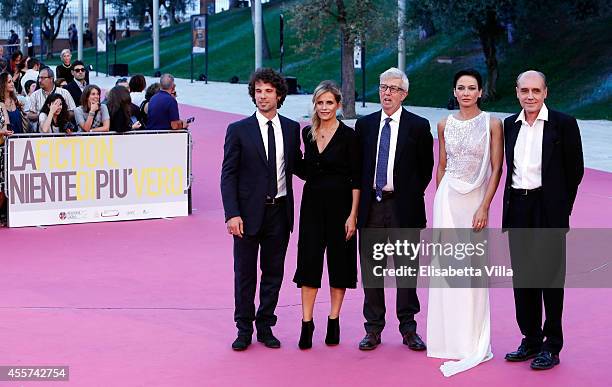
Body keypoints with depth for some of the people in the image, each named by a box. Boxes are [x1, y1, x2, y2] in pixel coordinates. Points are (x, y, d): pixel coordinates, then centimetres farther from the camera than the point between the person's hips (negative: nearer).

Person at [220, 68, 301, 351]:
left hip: (279, 211, 3)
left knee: (273, 273, 9)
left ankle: (265, 327, 21)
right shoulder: (239, 130, -3)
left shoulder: (291, 129, 6)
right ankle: (244, 330, 17)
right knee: (245, 274, 6)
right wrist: (232, 215, -13)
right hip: (249, 212, -2)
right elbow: (228, 175, -5)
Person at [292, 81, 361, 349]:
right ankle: (306, 324, 2)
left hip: (339, 204, -4)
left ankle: (334, 321, 16)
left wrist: (353, 214, -12)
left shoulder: (348, 136, -7)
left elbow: (356, 179, -8)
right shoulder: (307, 133, 7)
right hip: (312, 203, 4)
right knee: (308, 261, -1)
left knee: (339, 261, 5)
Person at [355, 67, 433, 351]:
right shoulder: (364, 125, 9)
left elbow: (426, 167, 5)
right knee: (371, 269, 6)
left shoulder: (418, 126, 0)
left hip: (404, 207, -2)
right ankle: (373, 328, 14)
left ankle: (408, 328, 13)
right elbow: (357, 166, 14)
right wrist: (361, 197, 7)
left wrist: (414, 194, 2)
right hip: (371, 205, 3)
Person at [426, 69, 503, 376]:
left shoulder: (492, 124, -3)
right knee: (447, 264, 3)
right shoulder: (445, 124, 7)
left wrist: (484, 207, -11)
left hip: (475, 200, -3)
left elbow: (496, 168, -5)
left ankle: (472, 341, 10)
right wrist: (440, 198, 12)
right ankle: (449, 337, 13)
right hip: (447, 198, 3)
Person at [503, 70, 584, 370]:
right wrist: (511, 205, 9)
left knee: (550, 276, 0)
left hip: (549, 209, -5)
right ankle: (531, 340, 21)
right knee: (522, 276, 10)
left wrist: (561, 207, -2)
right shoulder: (510, 124, 10)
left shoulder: (563, 124, -5)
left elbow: (575, 169, -2)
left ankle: (552, 346, 8)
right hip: (518, 208, 5)